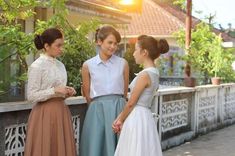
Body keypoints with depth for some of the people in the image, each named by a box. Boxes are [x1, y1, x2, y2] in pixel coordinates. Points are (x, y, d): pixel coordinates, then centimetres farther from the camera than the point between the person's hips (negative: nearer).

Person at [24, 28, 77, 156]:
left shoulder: (60, 65, 10)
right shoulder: (36, 66, -11)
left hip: (61, 111, 7)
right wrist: (55, 91, -20)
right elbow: (32, 96, -14)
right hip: (45, 114, -7)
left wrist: (67, 92, -1)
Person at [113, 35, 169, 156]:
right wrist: (119, 118, 9)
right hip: (144, 117, 9)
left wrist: (120, 120, 2)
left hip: (137, 118, -9)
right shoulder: (154, 73, 9)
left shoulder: (145, 74, -18)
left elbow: (131, 103, -13)